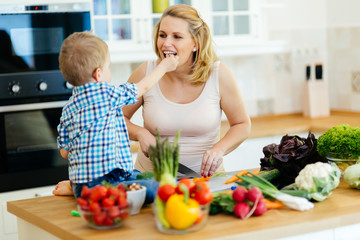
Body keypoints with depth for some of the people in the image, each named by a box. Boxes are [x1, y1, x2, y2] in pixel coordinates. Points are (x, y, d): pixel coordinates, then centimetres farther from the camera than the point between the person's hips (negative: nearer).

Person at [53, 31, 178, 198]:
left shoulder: (68, 109, 11)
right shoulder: (106, 93, -8)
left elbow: (64, 152, 13)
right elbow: (143, 87, 8)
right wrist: (165, 66, 25)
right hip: (102, 182, -10)